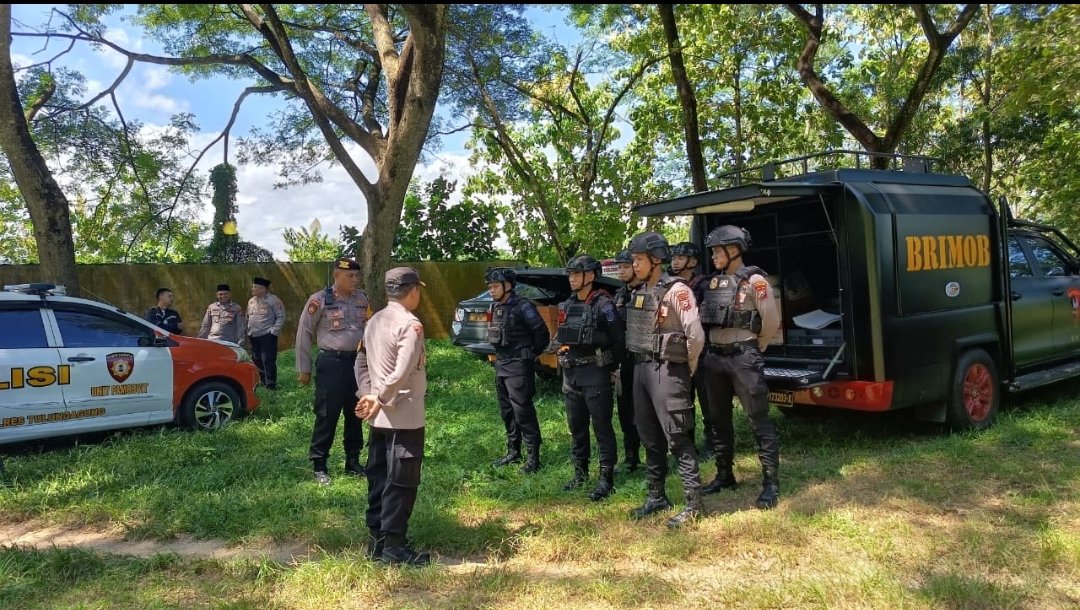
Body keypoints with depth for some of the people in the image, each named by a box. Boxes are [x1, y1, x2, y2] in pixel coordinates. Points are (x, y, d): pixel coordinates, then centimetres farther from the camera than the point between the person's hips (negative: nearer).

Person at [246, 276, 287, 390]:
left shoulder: (273, 300, -8)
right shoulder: (251, 301, 14)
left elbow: (281, 317, -10)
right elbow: (248, 318, 21)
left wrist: (274, 331, -15)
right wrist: (247, 333, 14)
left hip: (267, 336, -7)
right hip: (253, 337, 7)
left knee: (268, 361, -9)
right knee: (257, 360, 12)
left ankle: (271, 385, -2)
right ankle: (262, 382, 26)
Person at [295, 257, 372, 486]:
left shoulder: (362, 298, 5)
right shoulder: (319, 300, -9)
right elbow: (304, 334, -4)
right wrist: (303, 369, -2)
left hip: (358, 361, 5)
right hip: (331, 362, -5)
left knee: (355, 413, 14)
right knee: (327, 415, 0)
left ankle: (353, 462, 28)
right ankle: (319, 466, 13)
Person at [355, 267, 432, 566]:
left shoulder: (374, 321, 10)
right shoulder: (410, 325, -17)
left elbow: (361, 362, 13)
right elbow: (402, 373, -24)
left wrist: (366, 395, 4)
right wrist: (379, 401, -16)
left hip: (380, 417, 9)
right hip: (404, 417, -9)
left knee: (379, 478, 15)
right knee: (401, 482, 0)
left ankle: (376, 540, 23)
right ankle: (393, 546, 7)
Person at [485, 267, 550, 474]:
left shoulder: (523, 306, -14)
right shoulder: (495, 308, 10)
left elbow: (542, 333, -11)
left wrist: (530, 355, -1)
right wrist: (500, 355, 14)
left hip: (519, 366, -8)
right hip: (501, 365, 8)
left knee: (522, 410, -7)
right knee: (506, 411, 14)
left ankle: (534, 455, 0)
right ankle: (513, 451, 25)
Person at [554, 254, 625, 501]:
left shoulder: (603, 305, -10)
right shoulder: (567, 306, 12)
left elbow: (619, 340, -10)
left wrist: (608, 366, -4)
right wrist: (564, 360, 13)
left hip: (595, 374, -7)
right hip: (570, 373, 7)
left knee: (602, 427, -2)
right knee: (576, 426, 15)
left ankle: (606, 478, 5)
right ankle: (580, 472, 27)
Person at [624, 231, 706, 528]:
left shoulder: (676, 290, -13)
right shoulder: (639, 293, 12)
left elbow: (696, 335, -18)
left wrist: (688, 368, -7)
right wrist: (641, 364, 12)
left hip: (666, 370, -8)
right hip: (641, 368, 8)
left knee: (677, 439, -4)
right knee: (650, 437, 14)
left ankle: (694, 504, 4)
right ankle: (656, 496, 26)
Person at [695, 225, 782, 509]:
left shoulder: (754, 280, -7)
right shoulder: (711, 283, 11)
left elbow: (771, 321, -6)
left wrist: (753, 348, 4)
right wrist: (711, 349, 11)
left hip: (743, 358, -7)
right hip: (713, 358, 7)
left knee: (759, 420, -2)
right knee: (720, 419, 14)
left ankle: (771, 483, 4)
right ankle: (724, 475, 27)